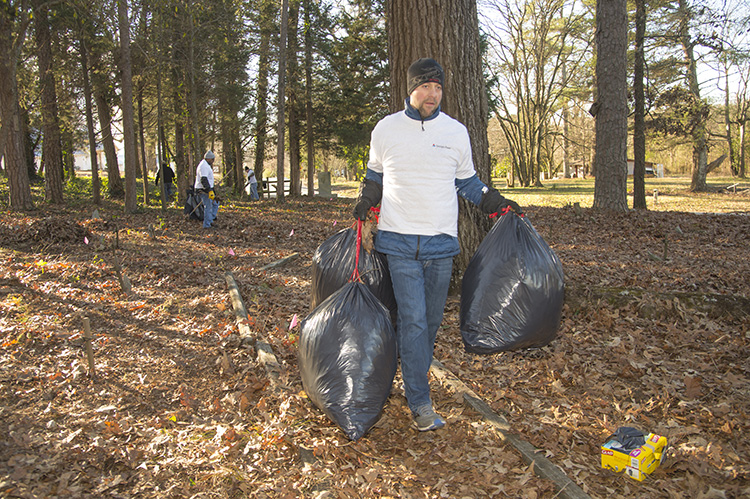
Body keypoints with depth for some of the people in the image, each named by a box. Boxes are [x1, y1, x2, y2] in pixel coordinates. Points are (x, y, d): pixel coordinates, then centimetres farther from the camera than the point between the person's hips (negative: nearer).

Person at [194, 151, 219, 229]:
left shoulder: (206, 165, 18)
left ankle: (210, 221, 16)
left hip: (207, 190, 11)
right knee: (208, 207, -8)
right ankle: (207, 225, -3)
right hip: (204, 190, -11)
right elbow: (204, 180, -28)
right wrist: (210, 191, -31)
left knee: (215, 205, 15)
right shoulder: (204, 166, -18)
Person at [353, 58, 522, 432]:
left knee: (431, 320, 9)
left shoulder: (456, 132, 5)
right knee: (413, 320, -8)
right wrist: (367, 201, 6)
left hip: (441, 242, 2)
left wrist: (497, 203, 9)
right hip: (399, 241, -2)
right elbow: (375, 173, 20)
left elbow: (467, 180, 18)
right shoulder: (386, 129, 3)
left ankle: (411, 377, 31)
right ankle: (420, 404, 1)